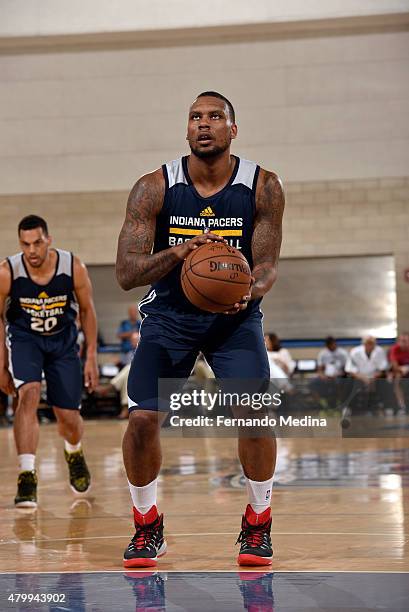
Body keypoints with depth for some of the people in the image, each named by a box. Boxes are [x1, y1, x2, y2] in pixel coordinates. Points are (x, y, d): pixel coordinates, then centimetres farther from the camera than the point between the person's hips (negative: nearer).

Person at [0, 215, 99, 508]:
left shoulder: (74, 268, -20)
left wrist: (91, 357, -4)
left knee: (69, 416, 3)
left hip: (62, 340, 1)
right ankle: (27, 476, -28)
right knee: (29, 394, -28)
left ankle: (74, 454, 40)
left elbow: (87, 310, -4)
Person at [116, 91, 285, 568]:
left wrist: (251, 290, -31)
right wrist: (177, 252, -35)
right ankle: (147, 525, 11)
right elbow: (125, 273, -17)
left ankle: (258, 523, 5)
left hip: (235, 313, 0)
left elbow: (267, 263, -8)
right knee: (142, 417, -13)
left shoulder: (263, 187, -11)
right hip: (169, 313, 0)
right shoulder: (154, 188, -13)